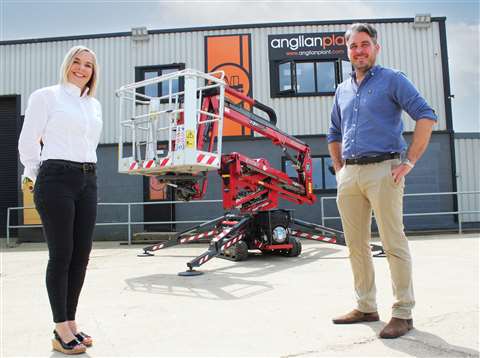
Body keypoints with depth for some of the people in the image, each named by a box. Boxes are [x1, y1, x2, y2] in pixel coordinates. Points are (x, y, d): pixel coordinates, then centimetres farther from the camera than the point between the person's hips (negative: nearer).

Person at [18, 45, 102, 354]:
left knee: (81, 254, 5)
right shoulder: (46, 96, 1)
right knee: (61, 255, -4)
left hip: (88, 180, 6)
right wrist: (33, 177, 9)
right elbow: (28, 142, 1)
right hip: (56, 178, -6)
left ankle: (71, 323, 18)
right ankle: (61, 332, 5)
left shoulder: (95, 105, 18)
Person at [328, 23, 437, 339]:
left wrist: (409, 162, -12)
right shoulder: (343, 91, 20)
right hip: (349, 175, 6)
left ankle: (403, 313, 6)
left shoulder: (392, 80, 2)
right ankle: (366, 308, 22)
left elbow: (426, 116, -7)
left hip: (383, 170, -6)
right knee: (356, 245, 9)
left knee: (394, 244, -4)